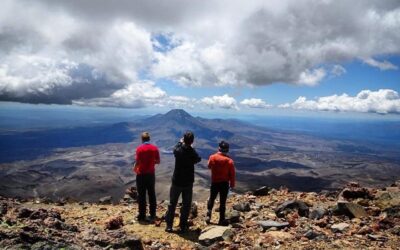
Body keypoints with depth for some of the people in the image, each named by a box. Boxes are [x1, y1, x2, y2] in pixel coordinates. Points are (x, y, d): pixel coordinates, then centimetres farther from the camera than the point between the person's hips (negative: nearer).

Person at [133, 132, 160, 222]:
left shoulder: (139, 148, -12)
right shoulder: (154, 148, -1)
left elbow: (137, 162, -15)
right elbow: (158, 161, 3)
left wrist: (135, 169, 5)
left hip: (141, 174, -3)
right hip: (151, 174, 4)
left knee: (141, 195, 5)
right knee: (152, 194, 12)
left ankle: (142, 215, 10)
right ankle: (152, 214, 19)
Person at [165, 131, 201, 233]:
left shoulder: (178, 150, -14)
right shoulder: (193, 153, -15)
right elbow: (198, 159, 8)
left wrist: (180, 142, 30)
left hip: (177, 181, 1)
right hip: (188, 183, 0)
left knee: (172, 204, 13)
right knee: (186, 205, 12)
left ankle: (169, 226, 17)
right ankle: (183, 226, 17)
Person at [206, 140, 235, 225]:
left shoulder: (212, 157, -9)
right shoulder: (229, 161, -13)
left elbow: (209, 166, 12)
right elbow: (232, 174, -7)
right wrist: (232, 184, 5)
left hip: (214, 182, 1)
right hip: (225, 183, -1)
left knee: (211, 199, 19)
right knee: (222, 201, 8)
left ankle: (208, 216, 9)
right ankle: (222, 220, 14)